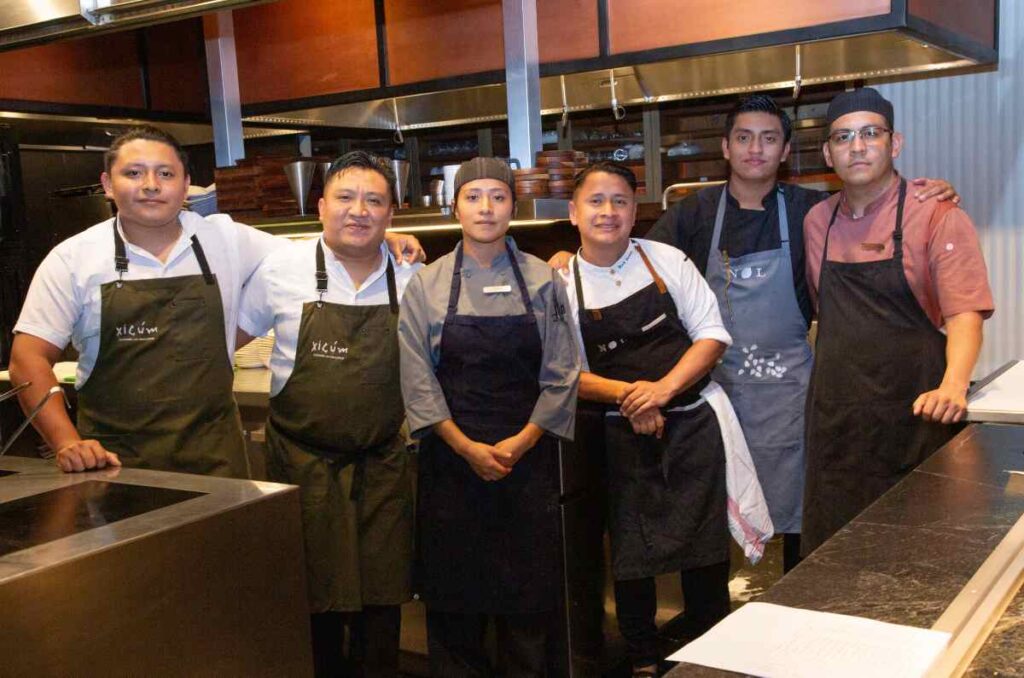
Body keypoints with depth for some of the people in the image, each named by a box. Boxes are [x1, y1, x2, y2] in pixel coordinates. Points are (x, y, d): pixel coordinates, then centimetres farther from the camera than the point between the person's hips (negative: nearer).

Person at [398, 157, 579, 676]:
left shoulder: (543, 282, 2)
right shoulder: (427, 286, 2)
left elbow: (561, 377, 0)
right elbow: (418, 382, -2)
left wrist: (520, 443, -10)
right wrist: (468, 447, -10)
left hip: (528, 453, 0)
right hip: (451, 455, 0)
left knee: (529, 593, 4)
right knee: (454, 595, 6)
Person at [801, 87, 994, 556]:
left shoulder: (936, 216, -7)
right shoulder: (817, 221, 9)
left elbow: (965, 314, -15)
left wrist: (953, 385, -32)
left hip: (913, 414, -4)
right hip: (834, 423, 5)